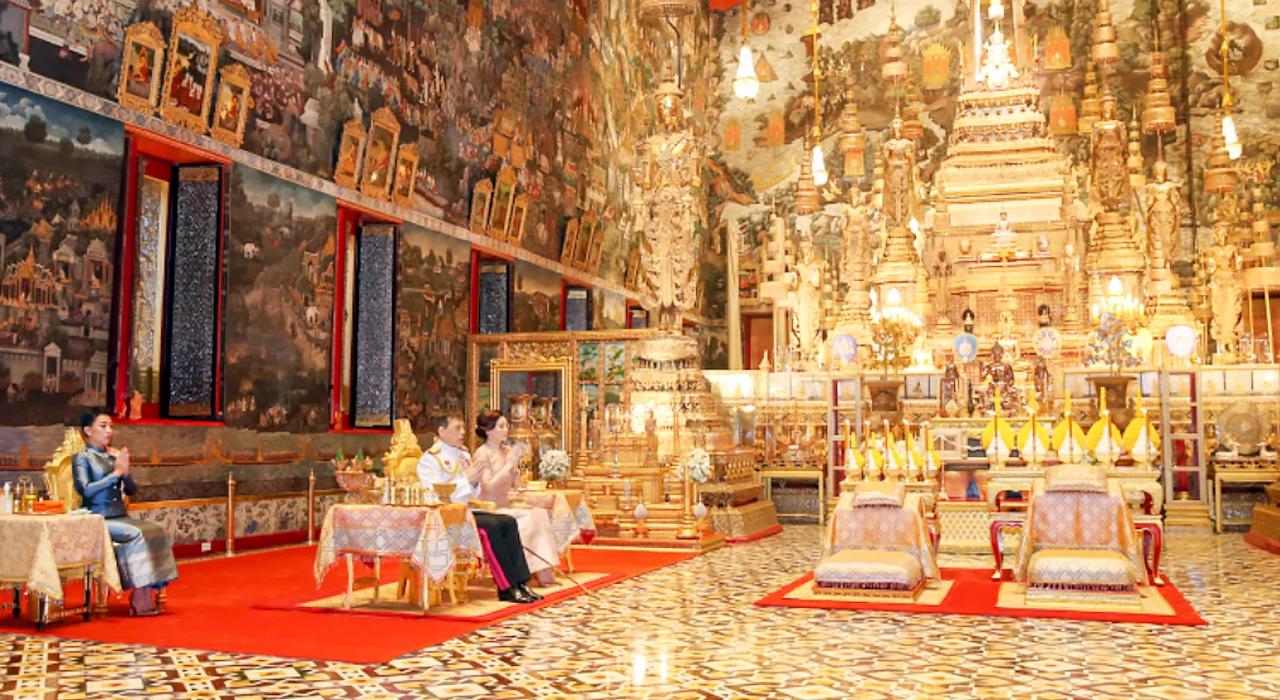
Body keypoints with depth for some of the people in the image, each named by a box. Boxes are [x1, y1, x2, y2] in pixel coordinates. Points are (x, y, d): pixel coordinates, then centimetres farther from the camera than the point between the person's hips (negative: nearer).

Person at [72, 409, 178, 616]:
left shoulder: (115, 455, 17)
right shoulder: (82, 458, 2)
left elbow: (131, 490, 15)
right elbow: (86, 490, -13)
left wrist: (126, 472, -5)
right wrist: (115, 473, -14)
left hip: (121, 516, 5)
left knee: (156, 531, -21)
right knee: (137, 535, -29)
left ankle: (146, 597, -23)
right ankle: (139, 600, -23)